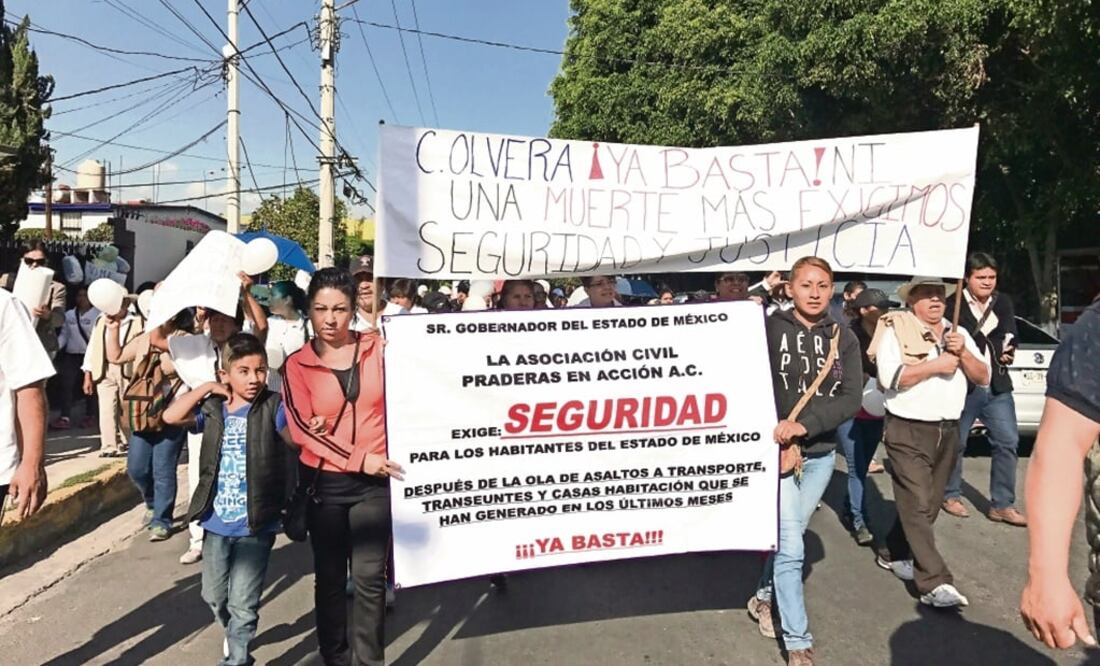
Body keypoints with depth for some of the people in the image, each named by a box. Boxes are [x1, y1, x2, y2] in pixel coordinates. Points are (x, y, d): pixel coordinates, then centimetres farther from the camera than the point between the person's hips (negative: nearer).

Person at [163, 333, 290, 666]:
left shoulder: (273, 407, -10)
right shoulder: (213, 409, 2)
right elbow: (171, 416, -8)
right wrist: (205, 388, -7)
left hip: (255, 525, -5)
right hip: (216, 523, 5)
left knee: (243, 603, 4)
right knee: (214, 596, 23)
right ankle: (235, 635, 50)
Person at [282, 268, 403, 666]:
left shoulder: (378, 348, 0)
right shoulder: (297, 365, 0)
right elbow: (301, 429, -10)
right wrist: (359, 460, -17)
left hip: (375, 481, -1)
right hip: (324, 482, 1)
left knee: (369, 575, 1)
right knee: (329, 576, 12)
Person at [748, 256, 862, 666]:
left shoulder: (843, 339, 2)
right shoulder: (768, 329, -8)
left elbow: (852, 399, -6)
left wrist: (805, 425, -18)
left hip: (821, 454, 4)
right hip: (776, 451, -4)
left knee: (788, 538, 17)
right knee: (790, 548, -4)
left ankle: (763, 598, 42)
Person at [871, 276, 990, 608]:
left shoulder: (958, 333, 13)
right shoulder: (896, 330, -6)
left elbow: (984, 378, 7)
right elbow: (890, 377, -18)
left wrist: (963, 353, -9)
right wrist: (936, 365, -17)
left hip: (948, 431, 6)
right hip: (908, 432, -6)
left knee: (927, 505, 13)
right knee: (917, 506, -9)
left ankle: (893, 553, 31)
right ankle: (935, 584, -8)